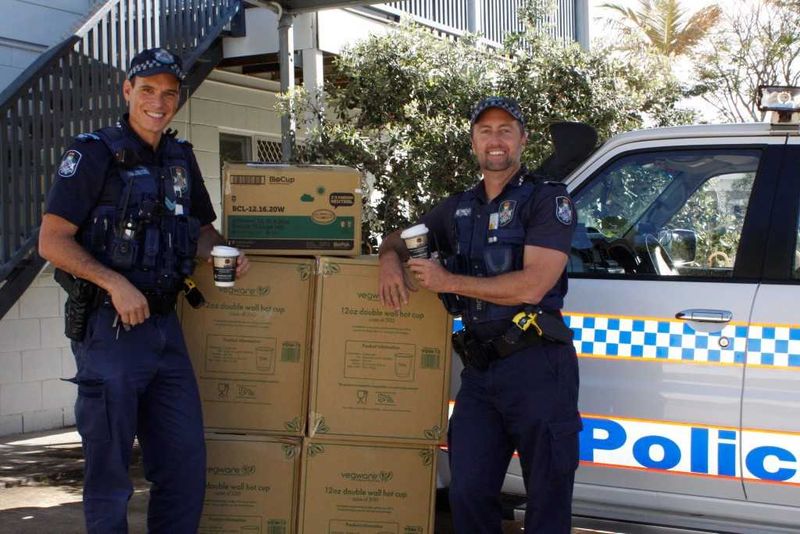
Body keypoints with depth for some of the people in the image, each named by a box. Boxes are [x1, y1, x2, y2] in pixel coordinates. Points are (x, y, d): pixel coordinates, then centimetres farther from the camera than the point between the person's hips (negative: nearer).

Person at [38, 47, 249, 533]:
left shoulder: (181, 158, 12)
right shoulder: (94, 153, -6)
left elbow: (201, 229, 23)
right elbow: (52, 241, -11)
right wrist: (116, 283, -21)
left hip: (165, 325, 6)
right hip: (109, 326, -6)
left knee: (186, 459, 10)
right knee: (110, 466, 3)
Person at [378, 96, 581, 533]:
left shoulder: (547, 199, -2)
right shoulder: (458, 208, 18)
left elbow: (532, 286, -14)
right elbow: (397, 237, 30)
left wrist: (449, 281, -9)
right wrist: (390, 260, 4)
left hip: (537, 368, -5)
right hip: (479, 370, 6)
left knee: (548, 495, 3)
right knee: (468, 492, 6)